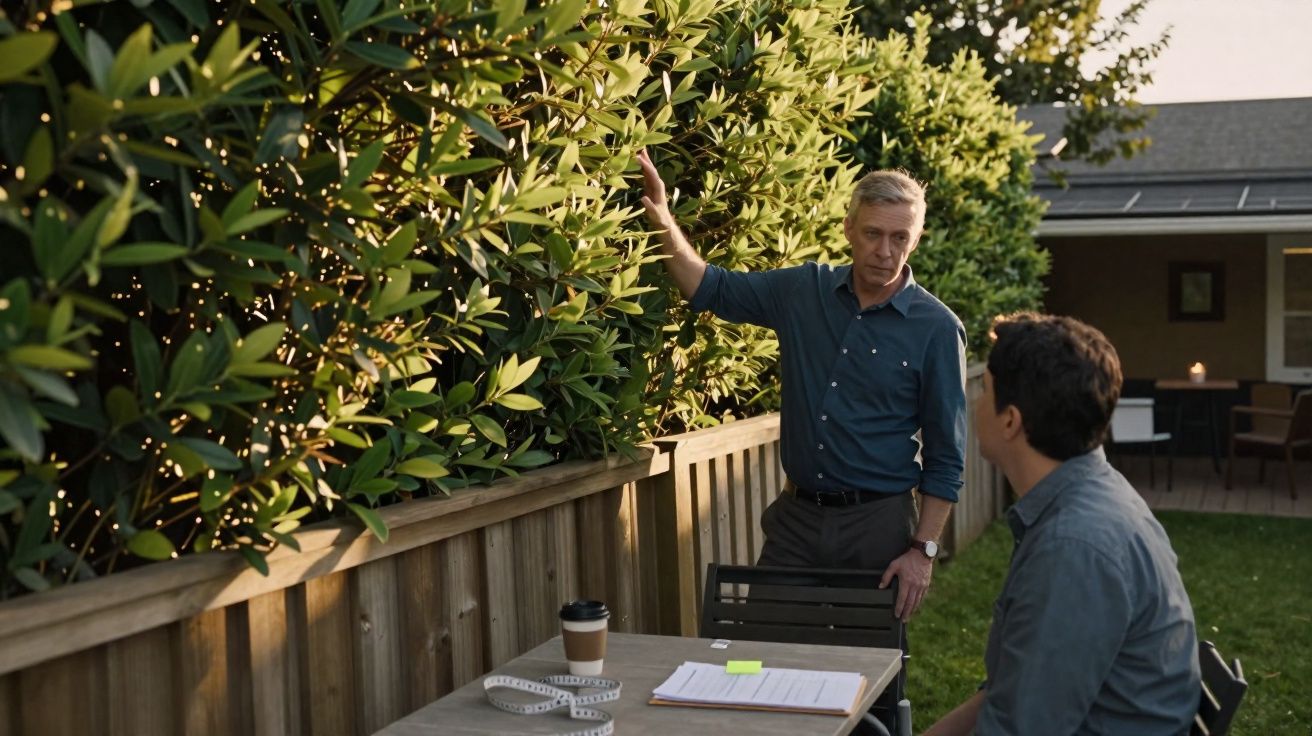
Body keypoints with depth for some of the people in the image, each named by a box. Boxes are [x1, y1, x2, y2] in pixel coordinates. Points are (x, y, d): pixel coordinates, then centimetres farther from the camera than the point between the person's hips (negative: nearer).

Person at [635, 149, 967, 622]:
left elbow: (945, 456, -6)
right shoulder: (803, 291, 1)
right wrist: (663, 222, -5)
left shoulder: (937, 329, -9)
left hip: (878, 526, -3)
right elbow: (711, 289, 10)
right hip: (796, 517, 3)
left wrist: (923, 548, -12)